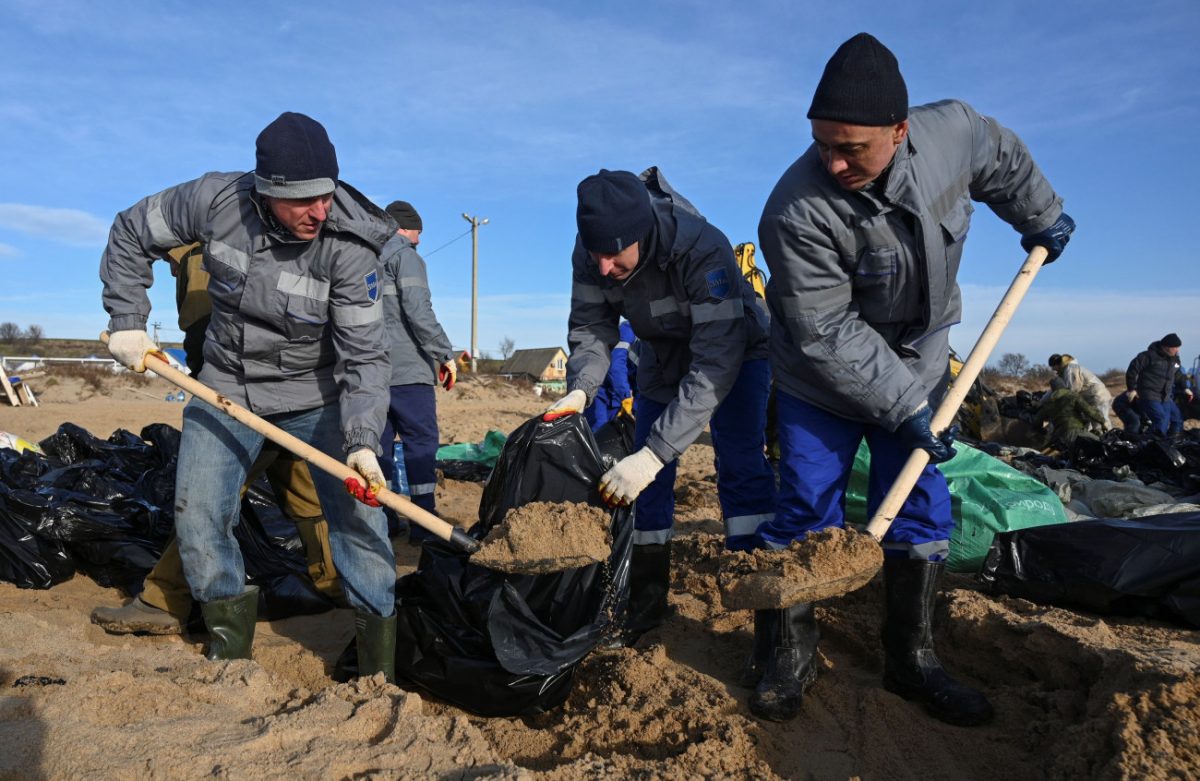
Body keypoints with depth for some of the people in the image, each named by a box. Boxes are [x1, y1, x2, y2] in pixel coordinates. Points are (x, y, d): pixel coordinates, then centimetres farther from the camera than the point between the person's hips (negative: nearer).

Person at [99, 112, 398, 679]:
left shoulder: (350, 247, -24)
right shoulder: (215, 200, -16)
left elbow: (364, 356, -23)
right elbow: (132, 234, 2)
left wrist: (361, 441, -35)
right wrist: (126, 322, -3)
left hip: (317, 393, -2)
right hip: (226, 387, 3)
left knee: (357, 511, -8)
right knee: (196, 513, 0)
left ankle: (381, 663, 7)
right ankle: (230, 635, 25)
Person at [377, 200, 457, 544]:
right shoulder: (406, 257, -4)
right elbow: (419, 311, -15)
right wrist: (445, 354, -10)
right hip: (406, 369, -7)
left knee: (380, 441, 10)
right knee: (421, 442, -4)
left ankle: (383, 519, 14)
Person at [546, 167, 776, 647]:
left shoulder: (703, 249, -40)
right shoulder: (591, 253, -24)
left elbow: (716, 363, -43)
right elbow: (591, 329, -12)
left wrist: (654, 453, -49)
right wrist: (580, 389, -34)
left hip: (734, 351, -4)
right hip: (663, 354, 5)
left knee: (740, 468, -18)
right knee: (648, 481, 3)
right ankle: (647, 603, 16)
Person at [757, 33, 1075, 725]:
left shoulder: (954, 131, -15)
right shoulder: (796, 212, -30)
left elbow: (1005, 159, 12)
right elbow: (829, 336, -25)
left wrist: (1041, 216, 22)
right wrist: (903, 408, -23)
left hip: (919, 366, 5)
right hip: (823, 378, -4)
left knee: (922, 509, 7)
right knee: (807, 512, -3)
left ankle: (911, 657, 22)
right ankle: (789, 655, 15)